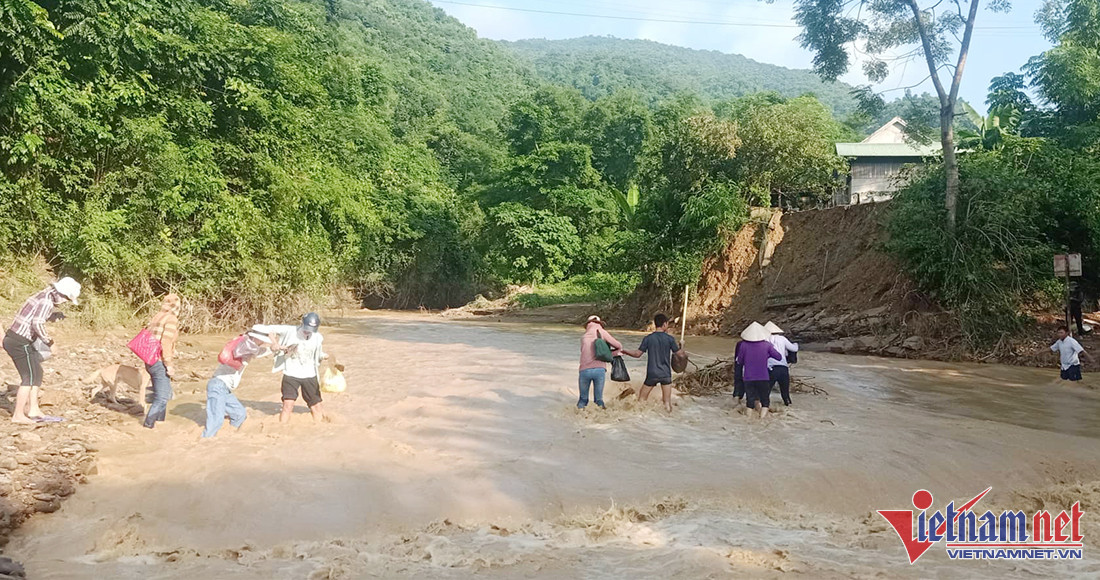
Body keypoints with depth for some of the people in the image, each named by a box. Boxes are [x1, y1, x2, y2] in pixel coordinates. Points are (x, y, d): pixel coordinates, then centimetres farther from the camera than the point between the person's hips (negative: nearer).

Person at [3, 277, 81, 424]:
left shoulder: (43, 295, 12)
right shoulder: (47, 302, -17)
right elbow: (37, 324, -26)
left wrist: (54, 316, 6)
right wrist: (47, 339, -13)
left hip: (13, 339, 10)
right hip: (20, 343, -10)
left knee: (37, 373, 16)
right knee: (29, 377, -2)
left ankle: (33, 410, 20)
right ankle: (18, 415, 3)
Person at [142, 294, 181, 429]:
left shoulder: (155, 317, 13)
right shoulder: (171, 319, -12)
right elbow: (166, 343, -21)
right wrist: (169, 365, -18)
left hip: (150, 361, 9)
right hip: (160, 363, -9)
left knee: (166, 393, 20)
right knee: (161, 398, -2)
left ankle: (159, 421, 27)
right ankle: (148, 424, -2)